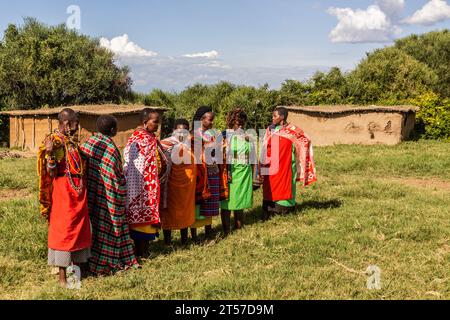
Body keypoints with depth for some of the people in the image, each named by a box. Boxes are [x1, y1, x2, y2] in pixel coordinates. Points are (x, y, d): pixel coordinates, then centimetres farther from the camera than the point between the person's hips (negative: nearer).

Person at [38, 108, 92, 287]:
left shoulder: (75, 141, 11)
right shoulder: (54, 141, -10)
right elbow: (51, 172, -18)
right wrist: (49, 153, -30)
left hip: (79, 189, 8)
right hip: (63, 189, -8)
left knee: (80, 228, 14)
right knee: (63, 230, -3)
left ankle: (78, 265, 28)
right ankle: (62, 276, 5)